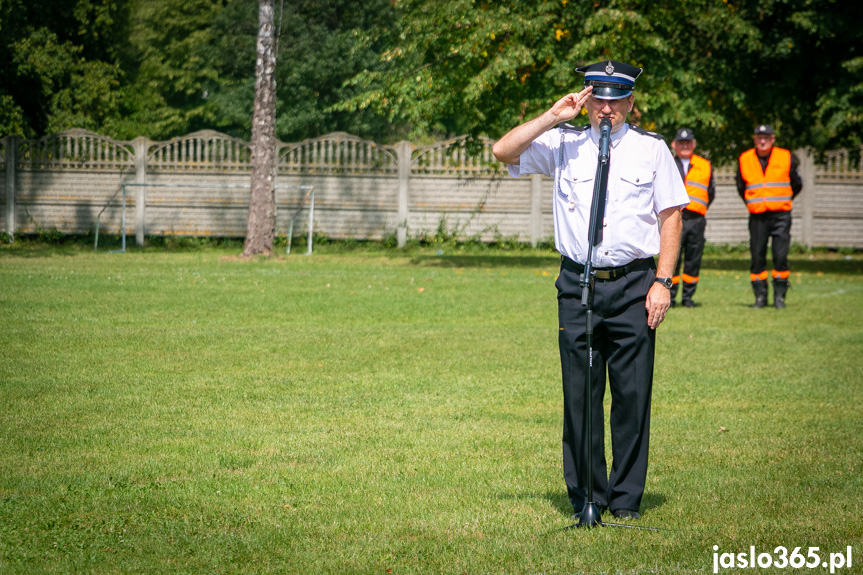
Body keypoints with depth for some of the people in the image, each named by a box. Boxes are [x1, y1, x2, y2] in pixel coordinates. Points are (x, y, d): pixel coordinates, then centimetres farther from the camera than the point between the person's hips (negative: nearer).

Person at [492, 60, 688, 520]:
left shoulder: (651, 149, 7)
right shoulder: (564, 144, 9)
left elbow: (671, 217, 6)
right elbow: (503, 151, -1)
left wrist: (662, 282, -3)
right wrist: (553, 117, -5)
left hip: (633, 285, -1)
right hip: (577, 283, 1)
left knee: (632, 392, -2)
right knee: (579, 392, 1)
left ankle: (626, 497, 6)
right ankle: (586, 495, 10)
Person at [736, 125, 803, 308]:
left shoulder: (786, 158, 2)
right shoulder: (744, 160, 5)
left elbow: (797, 184, 14)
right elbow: (741, 187, 20)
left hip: (781, 215, -1)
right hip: (757, 216, 2)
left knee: (780, 257, -7)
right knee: (757, 257, 0)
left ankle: (779, 296, 1)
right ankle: (760, 296, 9)